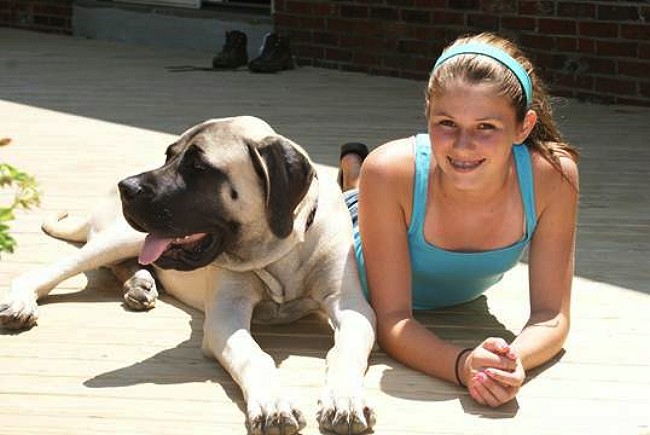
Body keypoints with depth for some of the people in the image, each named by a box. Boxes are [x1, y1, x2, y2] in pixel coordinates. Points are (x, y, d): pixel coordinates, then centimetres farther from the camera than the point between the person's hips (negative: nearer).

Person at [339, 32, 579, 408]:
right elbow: (392, 321, -40)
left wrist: (515, 360, -57)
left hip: (463, 294, 3)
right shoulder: (390, 173, -45)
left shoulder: (552, 176, -41)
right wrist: (463, 365, -61)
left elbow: (552, 316, -33)